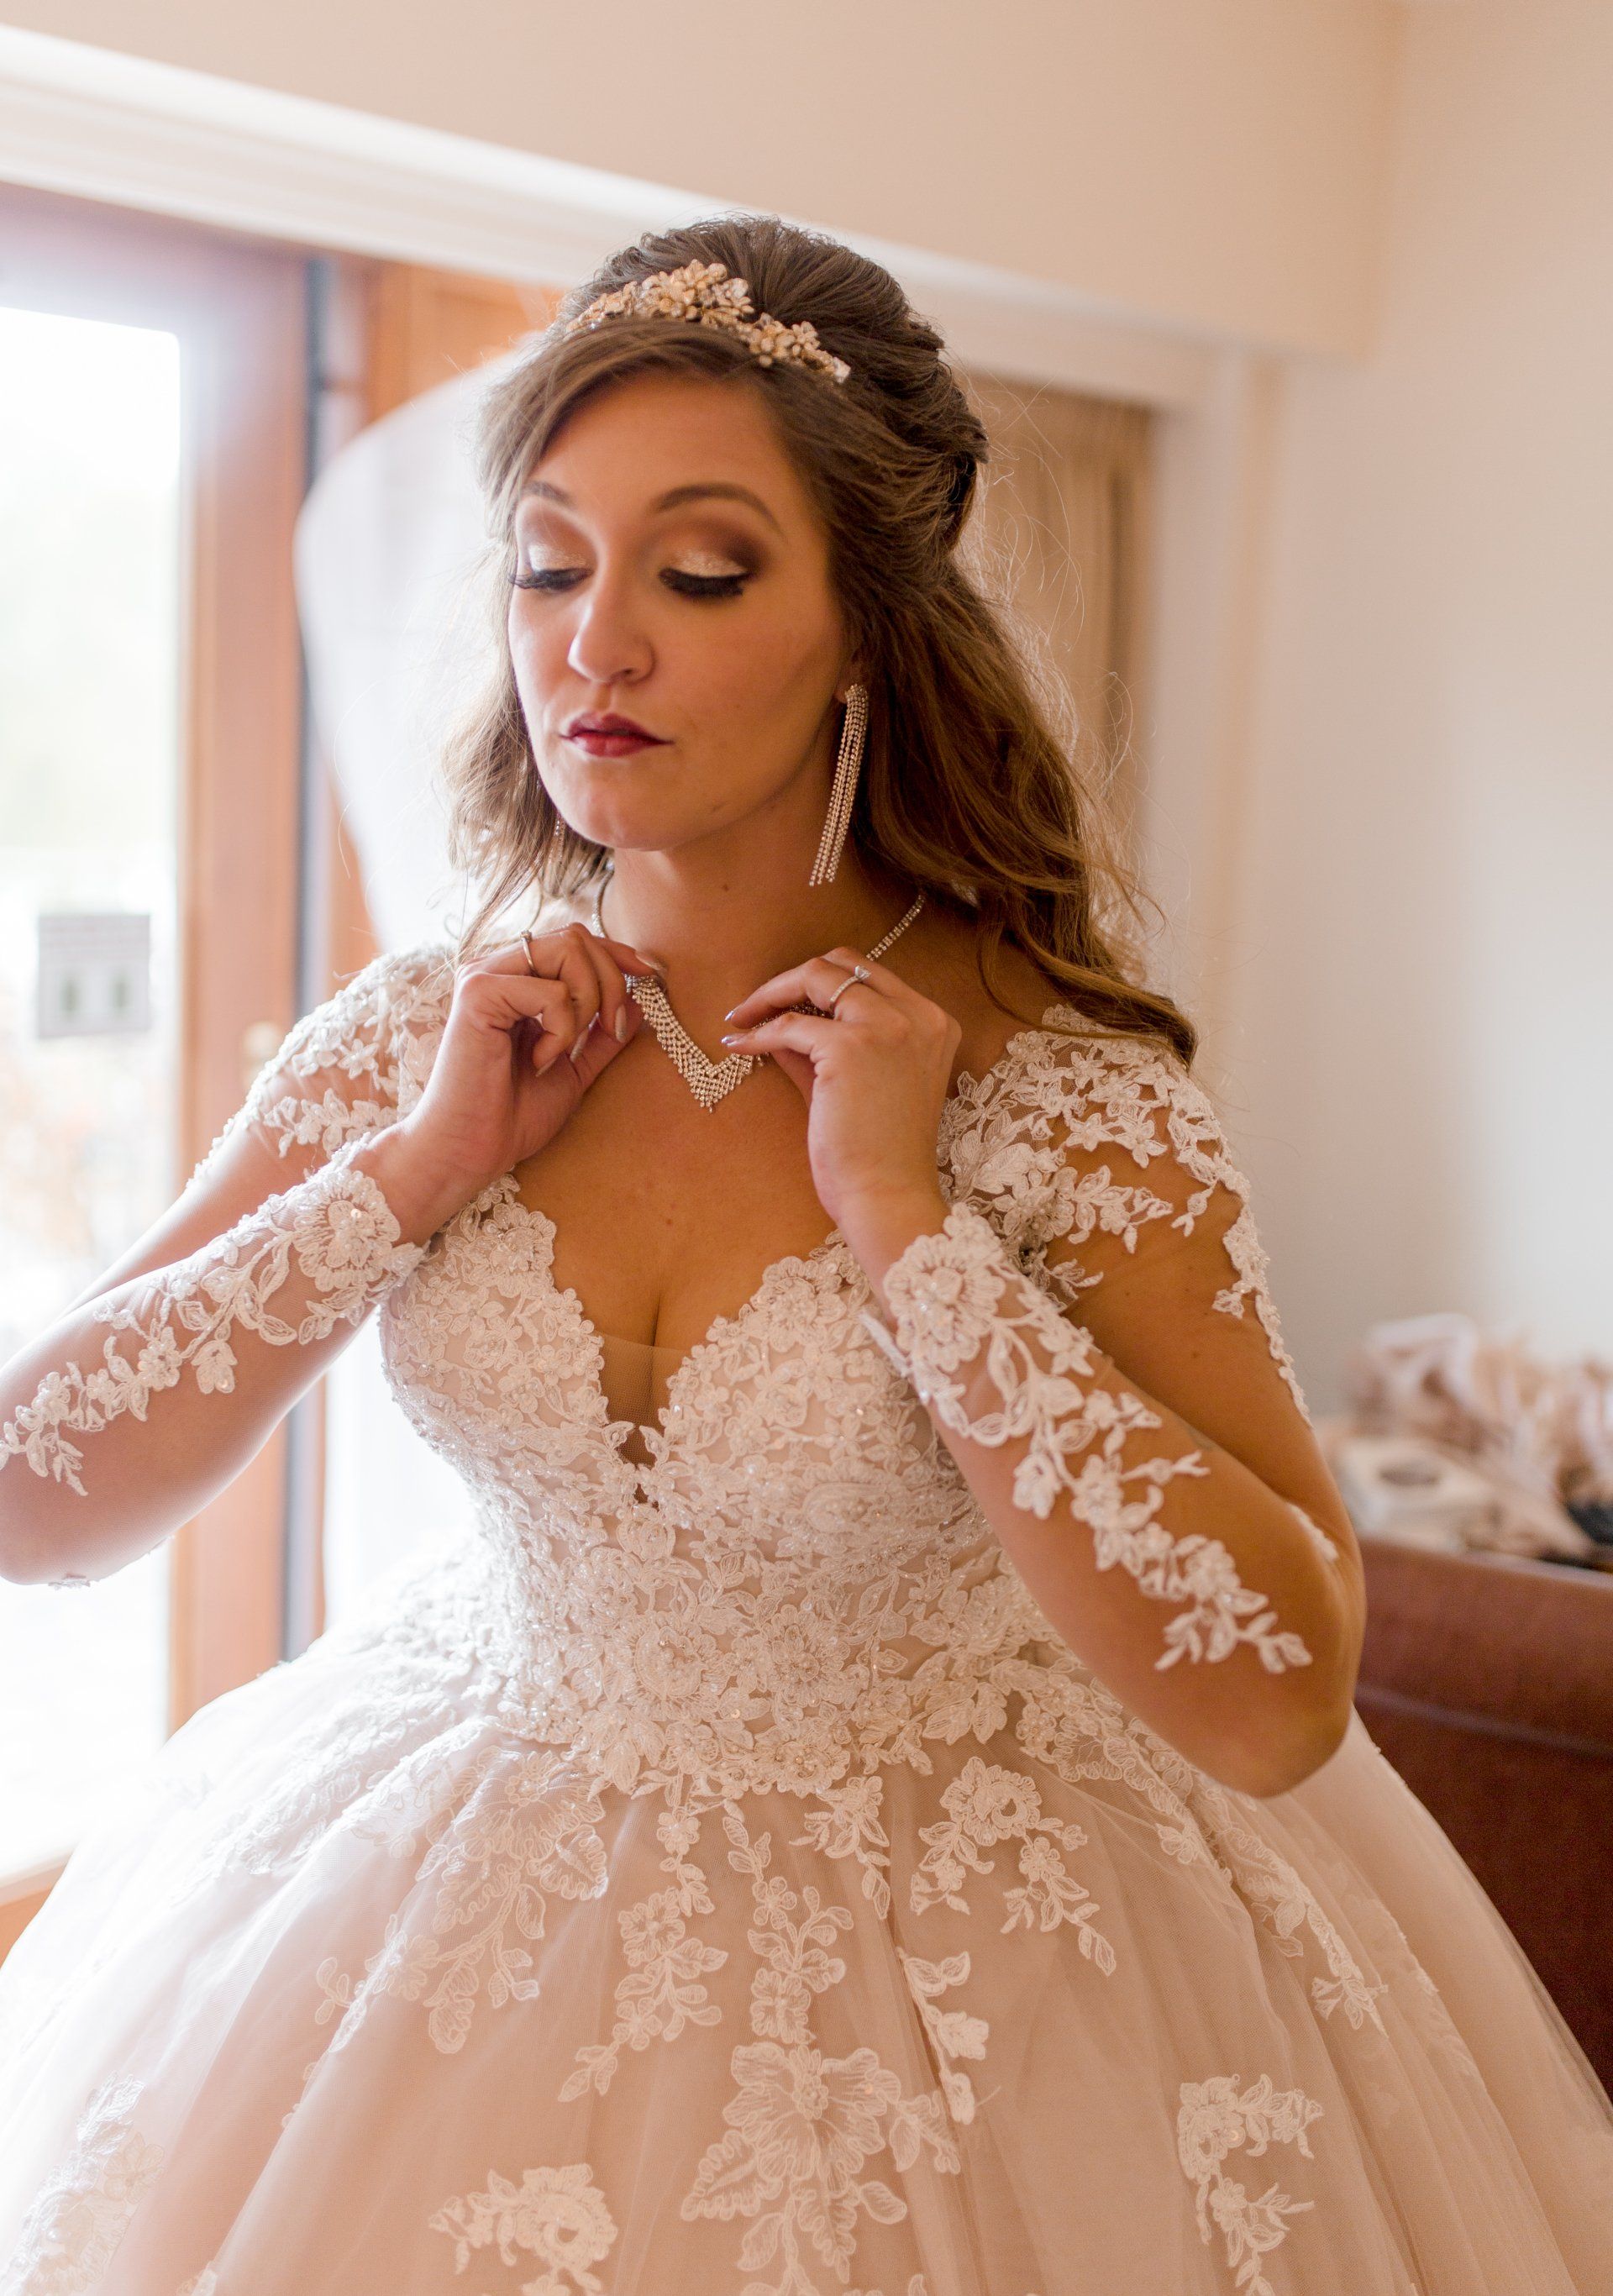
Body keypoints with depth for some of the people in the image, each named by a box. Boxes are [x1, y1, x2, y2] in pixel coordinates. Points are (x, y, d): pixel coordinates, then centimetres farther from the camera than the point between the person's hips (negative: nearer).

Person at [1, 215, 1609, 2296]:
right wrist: (421, 1167, -19)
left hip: (948, 1937, -2)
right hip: (480, 1912, 3)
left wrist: (909, 1217, -27)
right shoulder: (420, 1037, -9)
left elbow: (1281, 1702, -25)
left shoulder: (1066, 1092, -19)